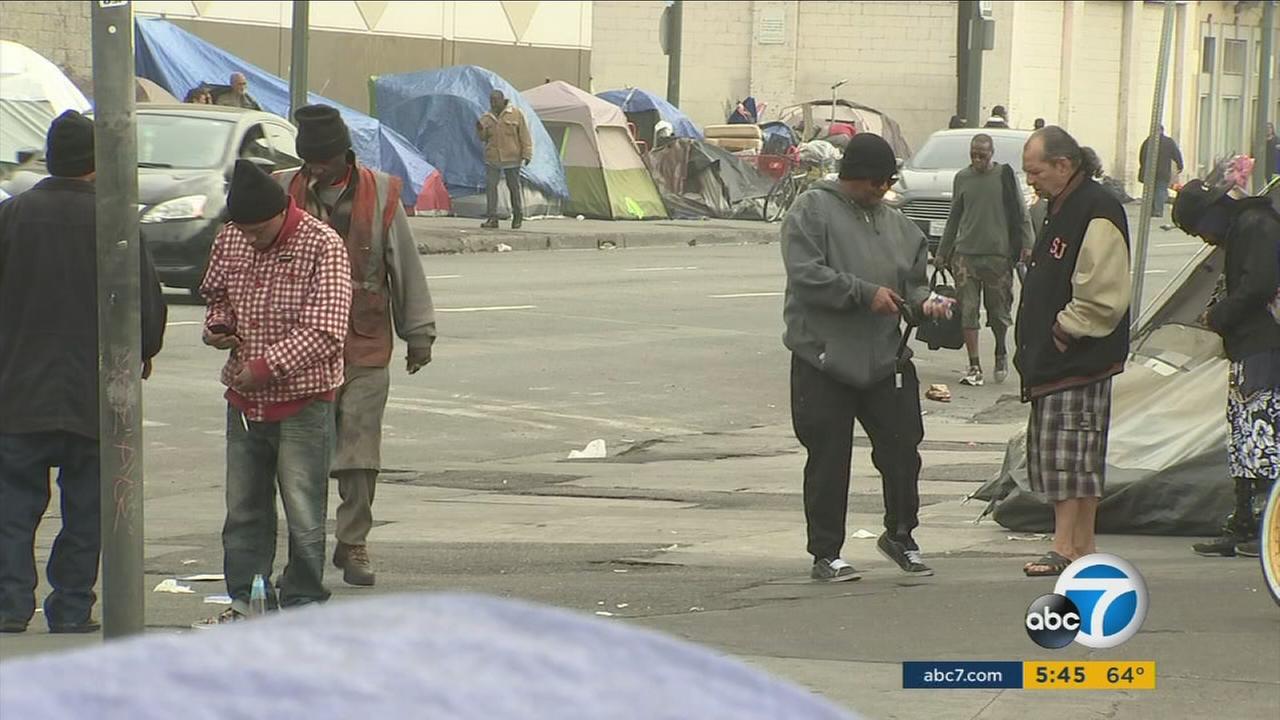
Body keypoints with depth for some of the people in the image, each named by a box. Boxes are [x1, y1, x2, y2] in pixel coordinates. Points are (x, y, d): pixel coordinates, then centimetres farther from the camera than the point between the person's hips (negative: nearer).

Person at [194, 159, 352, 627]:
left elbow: (325, 332, -19)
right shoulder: (229, 241, 5)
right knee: (243, 508, 10)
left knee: (304, 514, -2)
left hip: (303, 400, -6)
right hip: (244, 398, 6)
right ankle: (246, 602, 18)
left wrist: (267, 366, -23)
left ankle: (302, 603, 8)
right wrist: (217, 324, 1)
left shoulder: (322, 246, -13)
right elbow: (216, 293, 24)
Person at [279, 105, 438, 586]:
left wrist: (419, 332, 8)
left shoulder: (379, 194, 3)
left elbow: (406, 265, 8)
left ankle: (353, 543, 3)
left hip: (365, 343, -1)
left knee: (360, 446, -4)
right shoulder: (285, 193, 4)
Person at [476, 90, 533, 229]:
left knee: (514, 187, 7)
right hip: (492, 159, 3)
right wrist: (480, 130, -9)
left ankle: (517, 216, 22)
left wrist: (526, 154, -8)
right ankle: (492, 218, -7)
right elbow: (483, 138, 12)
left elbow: (524, 135, -3)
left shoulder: (515, 114, -3)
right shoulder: (487, 117, 7)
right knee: (490, 186, -8)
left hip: (512, 159, -3)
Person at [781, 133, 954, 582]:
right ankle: (825, 554, 10)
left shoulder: (897, 225, 14)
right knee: (828, 460, 1)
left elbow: (913, 281, 20)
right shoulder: (812, 210, -5)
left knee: (902, 448, 7)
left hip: (885, 359, 5)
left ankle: (900, 535, 27)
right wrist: (865, 293, -19)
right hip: (824, 359, -5)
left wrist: (922, 302, -3)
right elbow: (806, 275, -16)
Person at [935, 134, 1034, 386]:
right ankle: (974, 367, -1)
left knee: (999, 310, 4)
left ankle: (1001, 354, 29)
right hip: (966, 254, 2)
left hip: (998, 254, -2)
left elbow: (1021, 213, 4)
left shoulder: (1004, 176, 2)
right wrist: (942, 251, 19)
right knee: (968, 312, -3)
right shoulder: (962, 178, 10)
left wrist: (1026, 244, -6)